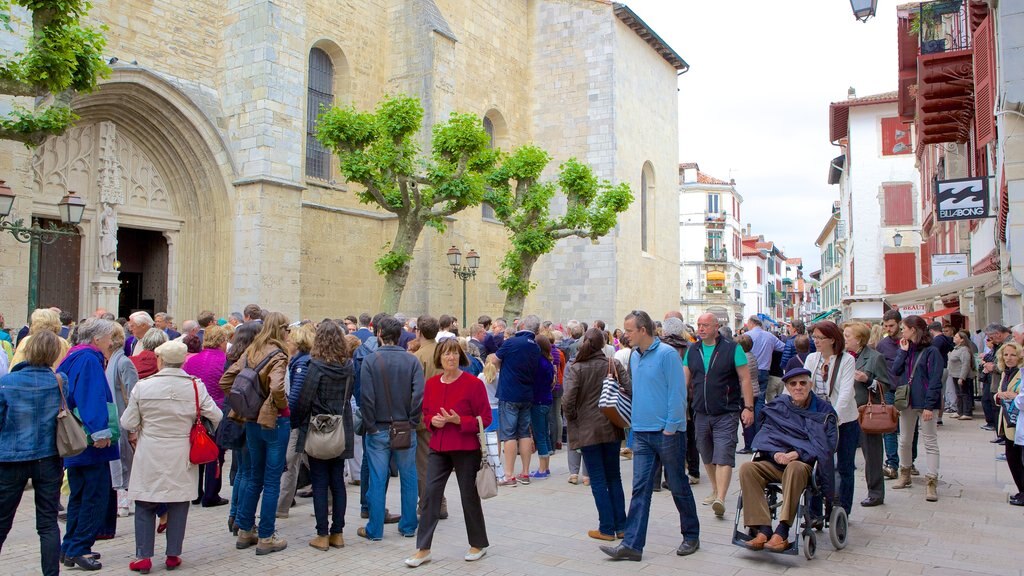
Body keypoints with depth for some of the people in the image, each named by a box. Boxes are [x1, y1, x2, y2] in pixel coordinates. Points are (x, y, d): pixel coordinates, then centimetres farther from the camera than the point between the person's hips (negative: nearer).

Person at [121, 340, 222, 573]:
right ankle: (173, 555, 17)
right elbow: (217, 417, -6)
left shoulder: (142, 387, -9)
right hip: (182, 457, 1)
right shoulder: (195, 386, -8)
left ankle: (143, 556, 14)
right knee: (178, 505, 11)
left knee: (145, 505, 12)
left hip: (150, 457, 0)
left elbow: (128, 423, -3)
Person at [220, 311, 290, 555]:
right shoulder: (277, 355, -16)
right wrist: (282, 406, -14)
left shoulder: (251, 351, 6)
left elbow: (225, 381, 9)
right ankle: (266, 538, 11)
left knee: (255, 477, 19)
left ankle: (245, 531, 27)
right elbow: (276, 387, -32)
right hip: (274, 422, -7)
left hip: (252, 421, 7)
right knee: (272, 481, 3)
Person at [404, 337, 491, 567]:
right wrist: (433, 420, -7)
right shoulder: (431, 384, 4)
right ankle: (423, 548, 11)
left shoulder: (473, 383, -11)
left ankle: (479, 544, 26)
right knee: (431, 493, 1)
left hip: (466, 449, -4)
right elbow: (426, 413, 15)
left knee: (469, 495, 7)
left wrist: (458, 420, -21)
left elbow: (485, 418, -9)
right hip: (439, 447, 4)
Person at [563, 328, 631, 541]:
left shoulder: (575, 368, -10)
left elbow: (568, 400, -18)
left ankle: (607, 528, 9)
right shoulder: (614, 365, -2)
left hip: (587, 430, -3)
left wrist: (572, 418, -1)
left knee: (598, 480, 5)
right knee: (614, 477, 15)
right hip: (612, 428, 3)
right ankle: (621, 526, 19)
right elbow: (630, 391, -8)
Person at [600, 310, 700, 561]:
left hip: (667, 433, -6)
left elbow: (677, 393, -15)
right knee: (640, 488, 2)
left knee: (678, 486, 9)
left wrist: (670, 427, -15)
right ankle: (632, 544, 3)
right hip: (642, 433, 6)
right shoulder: (634, 357, 10)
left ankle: (691, 536, 26)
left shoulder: (667, 354, -13)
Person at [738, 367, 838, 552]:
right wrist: (775, 453, -12)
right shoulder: (777, 407, 12)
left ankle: (782, 533, -41)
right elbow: (765, 435, 9)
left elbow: (827, 443, -5)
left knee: (794, 468, -40)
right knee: (747, 469, -25)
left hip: (803, 463, -3)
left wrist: (799, 453, -18)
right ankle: (763, 530, -31)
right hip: (775, 462, 4)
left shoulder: (823, 410, 5)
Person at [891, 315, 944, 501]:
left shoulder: (931, 351, -10)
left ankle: (931, 482, -2)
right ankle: (904, 475, 29)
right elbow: (895, 371, 0)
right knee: (904, 440, 15)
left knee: (930, 442, -2)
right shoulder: (906, 349, 10)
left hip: (925, 402, -7)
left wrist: (929, 405, -19)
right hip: (907, 401, 7)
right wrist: (903, 351, -6)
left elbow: (935, 380, -14)